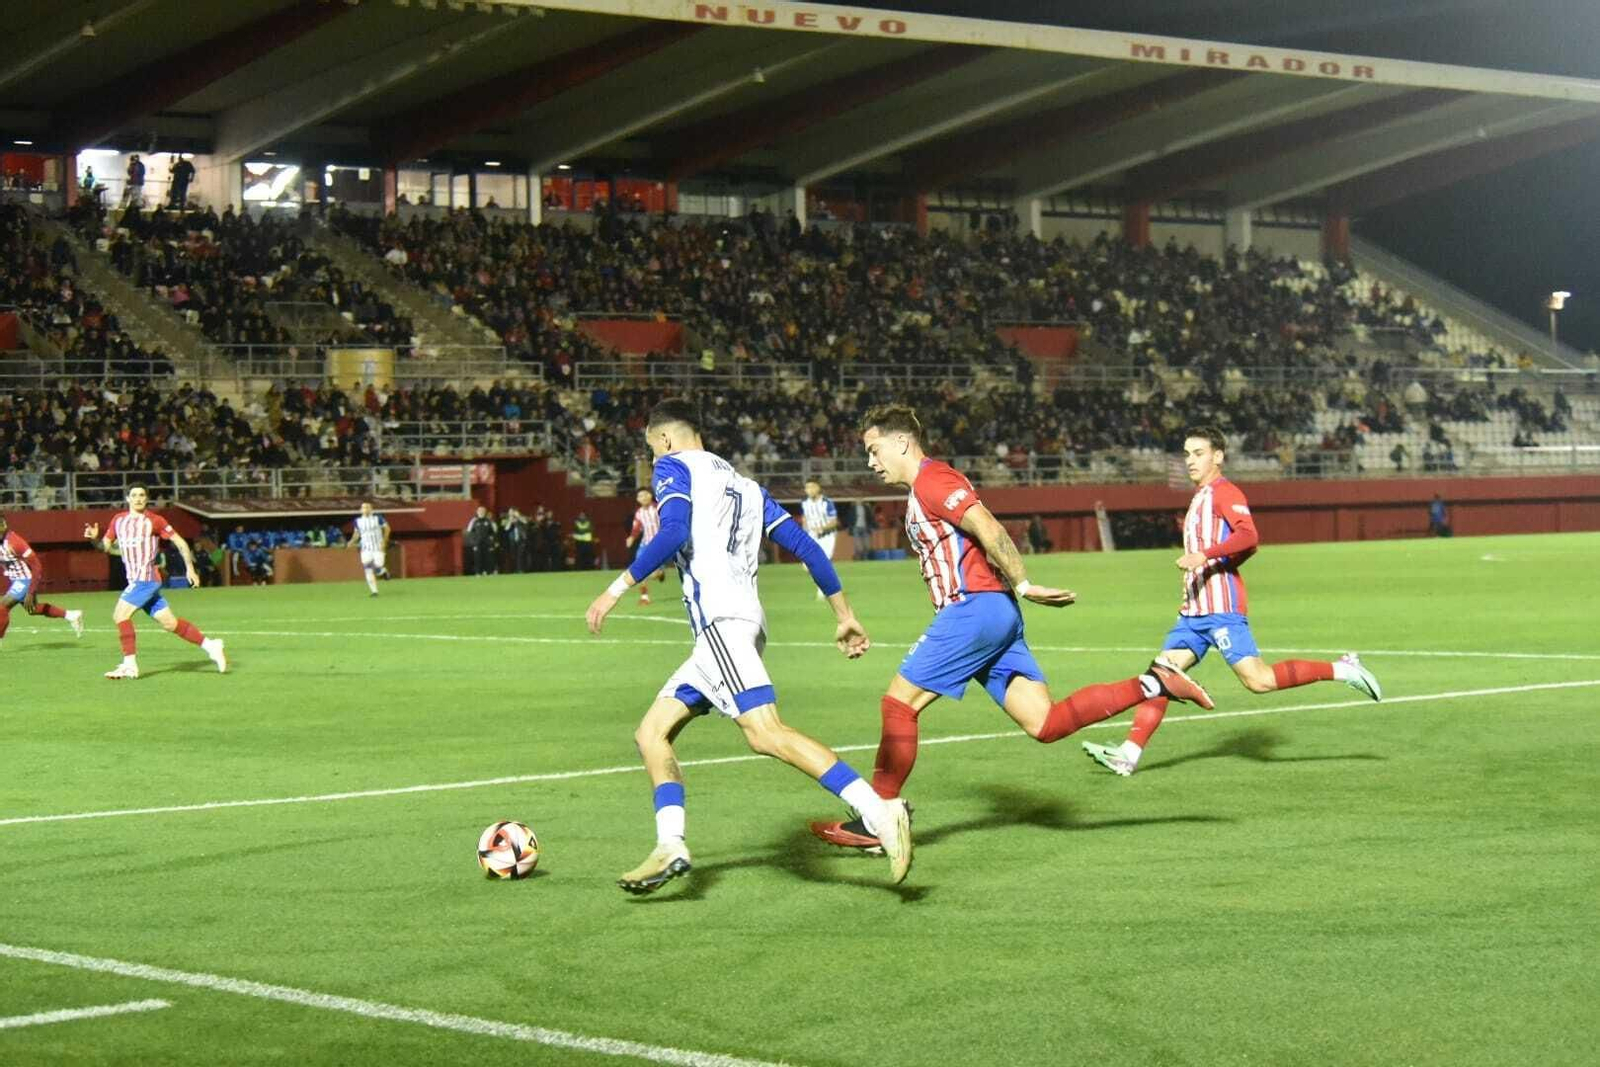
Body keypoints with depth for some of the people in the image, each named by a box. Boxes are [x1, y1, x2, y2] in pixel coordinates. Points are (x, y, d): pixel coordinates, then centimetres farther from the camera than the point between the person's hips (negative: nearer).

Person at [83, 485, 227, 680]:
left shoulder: (154, 520, -5)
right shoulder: (118, 520, 12)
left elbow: (180, 542, -1)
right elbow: (106, 546, 20)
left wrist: (190, 569, -5)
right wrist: (95, 538, -1)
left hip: (146, 578, -7)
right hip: (135, 581, 7)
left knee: (120, 614, -14)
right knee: (169, 622, 7)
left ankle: (130, 665, -10)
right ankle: (210, 645, 16)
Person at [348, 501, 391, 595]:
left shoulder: (377, 517, -5)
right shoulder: (358, 520, 2)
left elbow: (387, 528, 1)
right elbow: (357, 533, 15)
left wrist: (384, 541, -8)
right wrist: (352, 542, -3)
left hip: (378, 548, -2)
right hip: (366, 549, 2)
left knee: (377, 570, -10)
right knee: (368, 571, -8)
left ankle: (383, 571, 26)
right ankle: (374, 590, 0)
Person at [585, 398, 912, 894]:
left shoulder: (674, 466, 6)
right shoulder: (744, 485, 27)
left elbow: (674, 532, -13)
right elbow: (804, 545, 23)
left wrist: (617, 588, -10)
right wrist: (844, 614, 26)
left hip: (719, 619, -9)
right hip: (743, 621, 9)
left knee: (766, 733, -22)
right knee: (652, 732, 13)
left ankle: (880, 811, -33)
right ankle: (670, 847, 0)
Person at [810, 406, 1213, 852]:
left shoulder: (932, 480, -8)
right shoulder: (923, 491, 24)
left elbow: (989, 530, -18)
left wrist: (1022, 586, -18)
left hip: (974, 609, -10)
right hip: (998, 614, 10)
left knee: (897, 703, -4)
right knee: (1045, 723, 1)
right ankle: (1153, 684, -3)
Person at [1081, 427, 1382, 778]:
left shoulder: (1224, 492, -6)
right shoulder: (1199, 498, 24)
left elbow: (1248, 536, -23)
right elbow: (1245, 548, 33)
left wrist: (1204, 556, -32)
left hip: (1221, 608, -9)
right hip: (1194, 609, 9)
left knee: (1258, 680, -14)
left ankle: (1342, 669, -3)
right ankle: (1130, 753, -6)